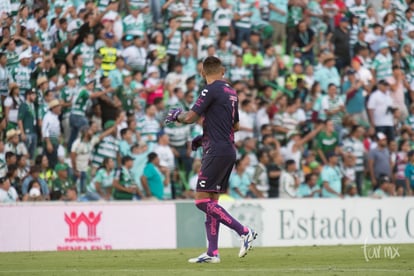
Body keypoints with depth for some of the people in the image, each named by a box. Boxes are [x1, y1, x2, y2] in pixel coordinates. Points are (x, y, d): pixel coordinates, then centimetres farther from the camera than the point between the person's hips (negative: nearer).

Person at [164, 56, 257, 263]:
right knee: (211, 201, 10)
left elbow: (191, 117, -12)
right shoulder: (231, 92, 16)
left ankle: (244, 232, -16)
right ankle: (212, 252, 8)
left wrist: (176, 116, 10)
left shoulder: (211, 90, -10)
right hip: (229, 151, 9)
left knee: (202, 200, -10)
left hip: (217, 152, -9)